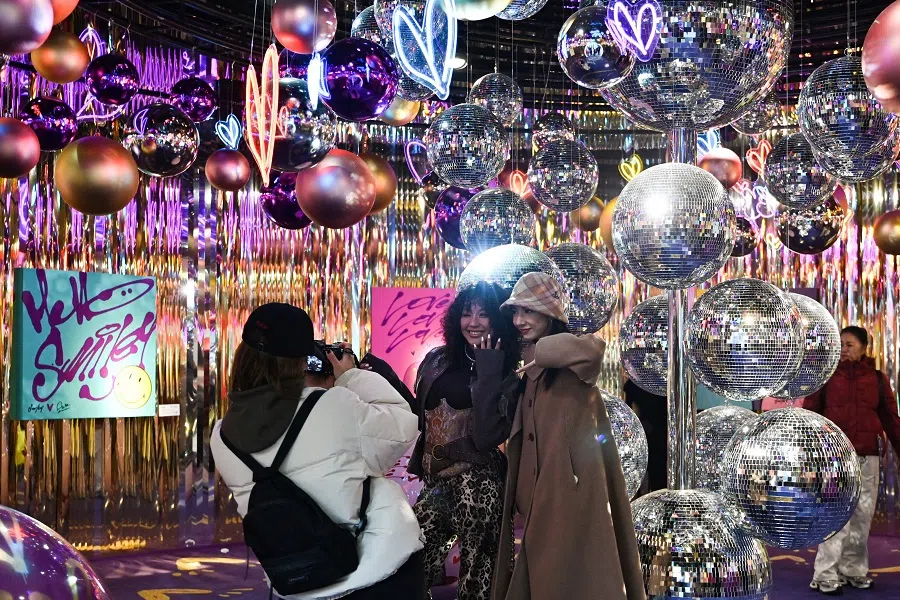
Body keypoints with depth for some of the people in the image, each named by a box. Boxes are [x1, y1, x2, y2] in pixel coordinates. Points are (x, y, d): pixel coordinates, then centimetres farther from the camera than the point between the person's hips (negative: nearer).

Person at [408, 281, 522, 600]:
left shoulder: (508, 376, -2)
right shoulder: (436, 361, 10)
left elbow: (487, 436, -19)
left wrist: (487, 370, -16)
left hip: (477, 485, -5)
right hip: (435, 480, 5)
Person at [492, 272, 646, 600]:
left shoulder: (575, 361, -6)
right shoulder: (529, 367, 16)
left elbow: (591, 348, -32)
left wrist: (534, 355, -17)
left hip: (571, 489, -7)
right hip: (538, 493, 7)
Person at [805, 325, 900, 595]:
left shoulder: (877, 379, 9)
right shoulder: (826, 377, 3)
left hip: (867, 457, 3)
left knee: (862, 516, 7)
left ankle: (854, 570, 19)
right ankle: (826, 576, -5)